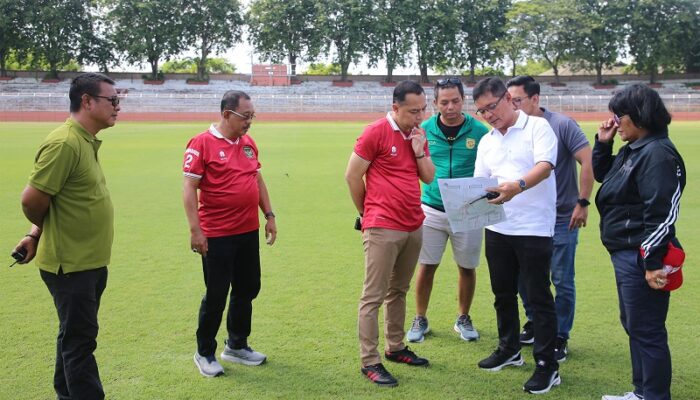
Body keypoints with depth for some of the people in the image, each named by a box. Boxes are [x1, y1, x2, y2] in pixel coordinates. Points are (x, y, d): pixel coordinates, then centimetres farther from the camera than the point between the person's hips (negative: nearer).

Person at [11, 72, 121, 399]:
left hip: (91, 262, 9)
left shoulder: (86, 141, 9)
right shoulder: (64, 143, -22)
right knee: (80, 341, 0)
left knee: (74, 336, 21)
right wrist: (40, 232, -2)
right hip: (70, 264, -9)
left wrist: (36, 235, 6)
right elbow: (32, 201, -21)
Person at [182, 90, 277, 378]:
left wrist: (269, 216, 13)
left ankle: (236, 346, 33)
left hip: (249, 233, 7)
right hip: (216, 235, -7)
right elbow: (189, 188, -13)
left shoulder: (248, 143, 9)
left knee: (247, 289, 15)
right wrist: (195, 230, -18)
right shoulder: (202, 144, -11)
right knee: (216, 296, 3)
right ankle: (205, 354, 21)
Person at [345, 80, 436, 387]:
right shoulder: (375, 132, -12)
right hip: (382, 229, -7)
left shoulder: (418, 134, 10)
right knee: (373, 296, -2)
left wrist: (419, 151, -5)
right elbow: (352, 176, -7)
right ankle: (369, 362, 3)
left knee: (398, 291, 17)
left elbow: (429, 177, 13)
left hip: (414, 227, 7)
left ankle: (395, 347, 28)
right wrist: (369, 212, 5)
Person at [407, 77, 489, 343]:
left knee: (467, 268, 11)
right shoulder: (424, 130, -1)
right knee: (426, 267, 6)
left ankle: (463, 319, 30)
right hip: (431, 209, 0)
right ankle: (420, 320, 23)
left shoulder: (479, 131, -4)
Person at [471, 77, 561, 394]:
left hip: (534, 228, -6)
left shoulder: (537, 127, -6)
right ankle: (509, 349, 34)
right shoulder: (486, 142, 12)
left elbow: (544, 167, -21)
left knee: (538, 297, 0)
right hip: (497, 228, 6)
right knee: (503, 293, 17)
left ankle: (547, 366, 9)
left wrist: (518, 185, -40)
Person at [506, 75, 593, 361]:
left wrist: (582, 203, -14)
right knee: (524, 276, 12)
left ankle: (560, 337, 19)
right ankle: (535, 323, 33)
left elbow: (588, 162, -13)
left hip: (561, 218, -4)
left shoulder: (562, 125, -12)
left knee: (562, 281, 4)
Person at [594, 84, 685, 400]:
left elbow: (661, 213, -23)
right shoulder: (632, 150, 12)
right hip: (625, 254, 11)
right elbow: (601, 174, 28)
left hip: (642, 258, -11)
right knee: (632, 325, 19)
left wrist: (652, 262, -25)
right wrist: (602, 143, 11)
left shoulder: (657, 154, -19)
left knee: (646, 331, -2)